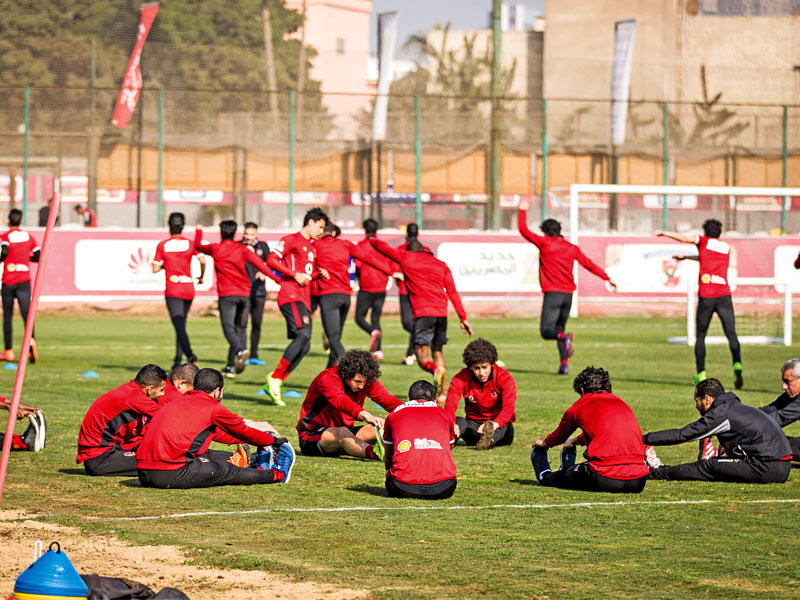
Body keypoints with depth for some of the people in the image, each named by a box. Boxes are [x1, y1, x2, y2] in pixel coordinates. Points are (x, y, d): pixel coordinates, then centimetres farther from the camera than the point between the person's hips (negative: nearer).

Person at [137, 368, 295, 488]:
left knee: (208, 455, 24)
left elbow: (216, 433, 39)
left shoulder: (183, 400, 24)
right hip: (171, 475, -8)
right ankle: (277, 474, 24)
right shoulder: (212, 407, 0)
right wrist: (273, 440, 31)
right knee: (225, 470, 9)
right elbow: (243, 431, 14)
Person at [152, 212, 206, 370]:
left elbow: (155, 269, -4)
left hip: (172, 291, -3)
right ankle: (178, 358, 22)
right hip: (188, 289, 3)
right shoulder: (189, 243, 1)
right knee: (181, 324, 19)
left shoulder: (162, 245, -2)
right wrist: (201, 277, 8)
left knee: (179, 326, -12)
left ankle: (189, 353, -33)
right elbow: (202, 260, -9)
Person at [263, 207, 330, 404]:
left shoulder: (311, 247, 26)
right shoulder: (292, 240, -1)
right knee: (303, 335, -26)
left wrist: (319, 274, 13)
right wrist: (295, 275, -15)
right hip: (290, 296, -9)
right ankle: (275, 378, -24)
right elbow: (271, 260, -11)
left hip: (304, 300, 9)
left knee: (303, 347, 2)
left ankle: (273, 386, 5)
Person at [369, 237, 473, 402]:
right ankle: (441, 393, 10)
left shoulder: (406, 257, 12)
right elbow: (453, 292, 14)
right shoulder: (441, 265, 20)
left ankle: (436, 370, -38)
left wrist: (372, 239, 44)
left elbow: (383, 247, 21)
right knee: (437, 350, 19)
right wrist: (463, 318, 13)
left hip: (422, 313, -4)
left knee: (422, 357, -4)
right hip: (442, 313, 4)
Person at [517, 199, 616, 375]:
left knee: (547, 331, -6)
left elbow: (523, 230, 3)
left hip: (552, 294, -5)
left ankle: (565, 337, -37)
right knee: (559, 329, 18)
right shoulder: (572, 248, 12)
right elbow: (588, 264, 17)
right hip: (568, 294, 5)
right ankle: (564, 364, 7)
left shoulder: (545, 243, -1)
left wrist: (523, 210, 16)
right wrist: (607, 278, 26)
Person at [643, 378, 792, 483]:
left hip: (767, 469, -9)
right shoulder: (736, 407, 21)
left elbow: (682, 435, -5)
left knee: (708, 467, 0)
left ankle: (656, 472, 11)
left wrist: (645, 439, 3)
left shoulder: (721, 413, -8)